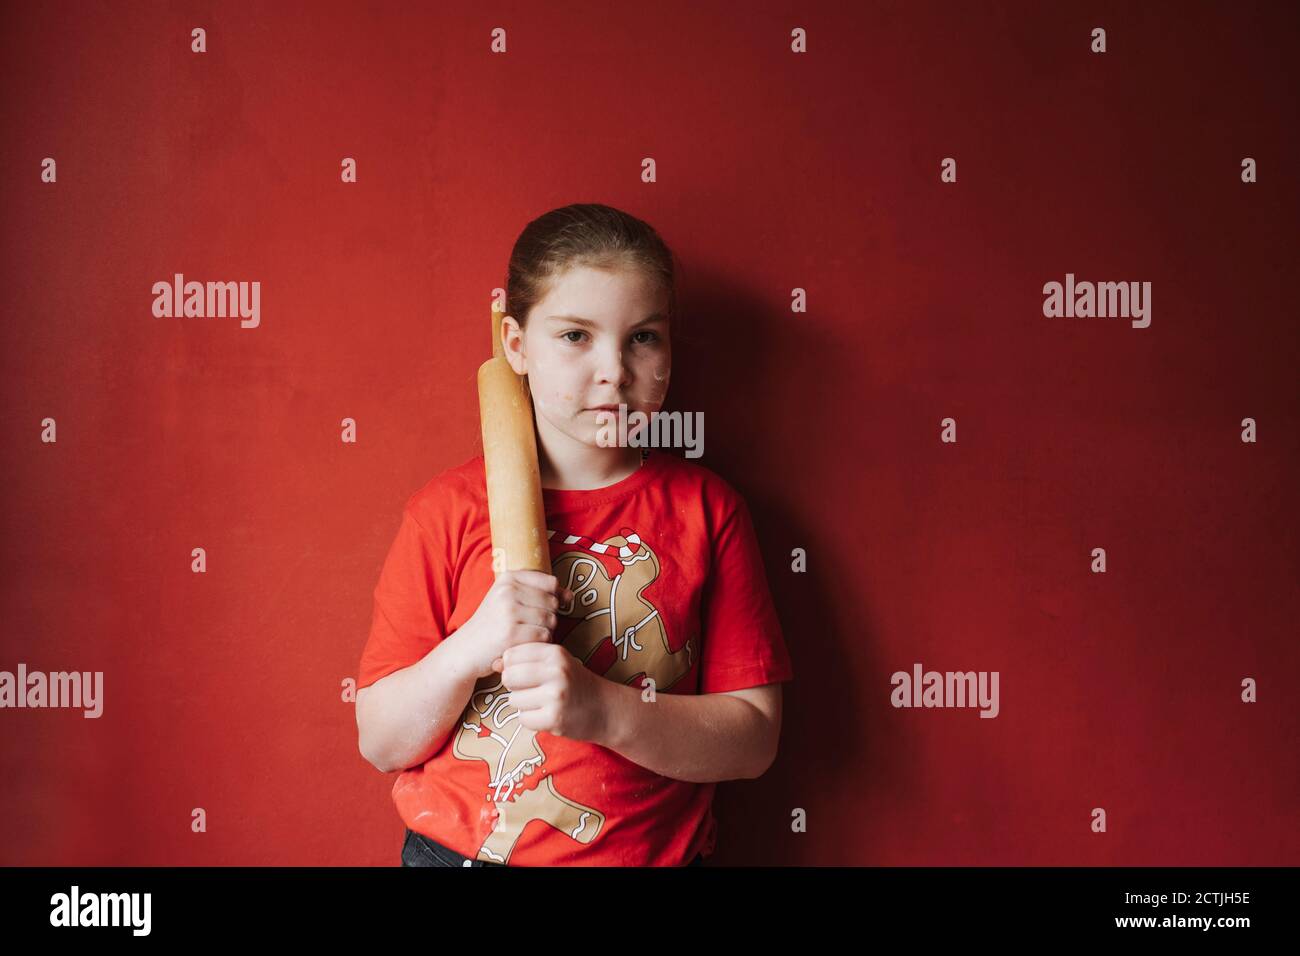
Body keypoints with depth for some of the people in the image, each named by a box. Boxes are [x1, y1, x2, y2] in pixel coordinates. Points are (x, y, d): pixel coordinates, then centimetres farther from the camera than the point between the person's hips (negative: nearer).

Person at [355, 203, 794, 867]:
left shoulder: (706, 509, -6)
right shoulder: (448, 508, -7)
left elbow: (753, 738, -10)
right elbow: (379, 744, -6)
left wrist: (602, 709, -23)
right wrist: (469, 650, -23)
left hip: (651, 851, 1)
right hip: (455, 847, 0)